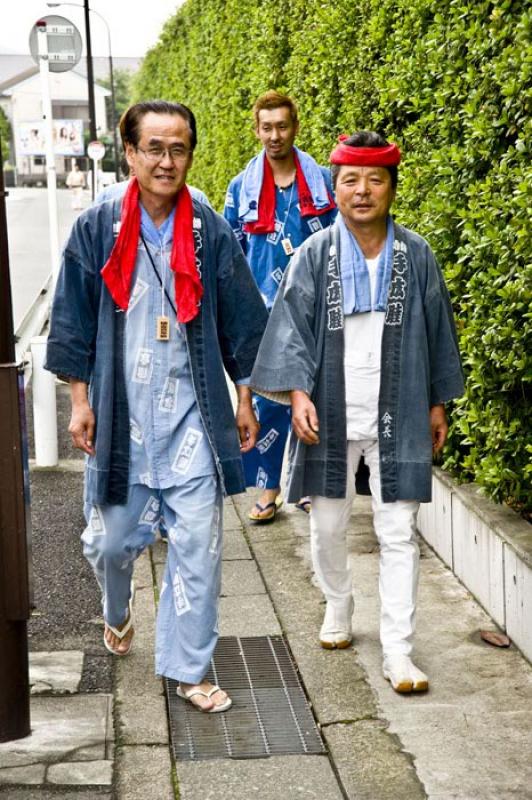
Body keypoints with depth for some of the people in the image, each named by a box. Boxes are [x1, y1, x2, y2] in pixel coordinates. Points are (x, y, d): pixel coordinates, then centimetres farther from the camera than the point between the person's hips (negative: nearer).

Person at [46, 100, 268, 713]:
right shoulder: (96, 230, -2)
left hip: (193, 414, 0)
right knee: (113, 538, 11)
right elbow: (74, 322, 3)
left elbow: (240, 322, 7)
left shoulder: (211, 233, 0)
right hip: (120, 414, 0)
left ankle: (188, 668, 13)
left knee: (197, 543, -1)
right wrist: (80, 401, 0)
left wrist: (244, 400, 8)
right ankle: (118, 611, 45)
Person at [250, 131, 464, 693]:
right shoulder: (313, 257, -3)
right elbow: (291, 327, -5)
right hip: (330, 416, 1)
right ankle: (338, 609, 40)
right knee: (328, 526, 14)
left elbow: (436, 331, 7)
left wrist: (437, 404, 9)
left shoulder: (416, 257, 0)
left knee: (398, 534, -1)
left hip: (397, 417, 0)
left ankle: (397, 652, 5)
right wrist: (297, 392, -19)